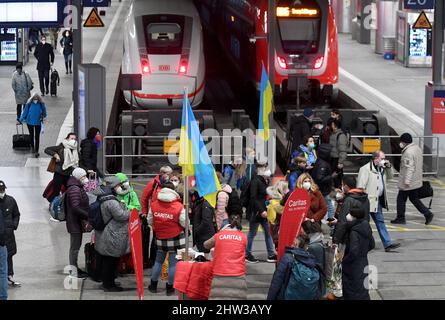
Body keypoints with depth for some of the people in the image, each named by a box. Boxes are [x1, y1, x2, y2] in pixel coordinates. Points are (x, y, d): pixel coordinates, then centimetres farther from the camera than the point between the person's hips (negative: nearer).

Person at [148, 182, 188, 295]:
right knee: (173, 263, 7)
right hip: (175, 239, -3)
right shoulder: (179, 207, -19)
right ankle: (170, 287, 13)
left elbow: (150, 221, 0)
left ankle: (153, 285, 27)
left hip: (160, 238, 3)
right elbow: (185, 223, -12)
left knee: (158, 261, 19)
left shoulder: (154, 205, -9)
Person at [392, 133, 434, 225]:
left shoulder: (408, 152, -22)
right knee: (414, 198, 17)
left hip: (408, 182, -9)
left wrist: (407, 180, -26)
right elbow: (420, 164, 17)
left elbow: (409, 167, -27)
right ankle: (427, 213, 9)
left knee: (401, 199, 5)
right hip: (417, 181, 9)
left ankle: (400, 218, 13)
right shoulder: (417, 148, 9)